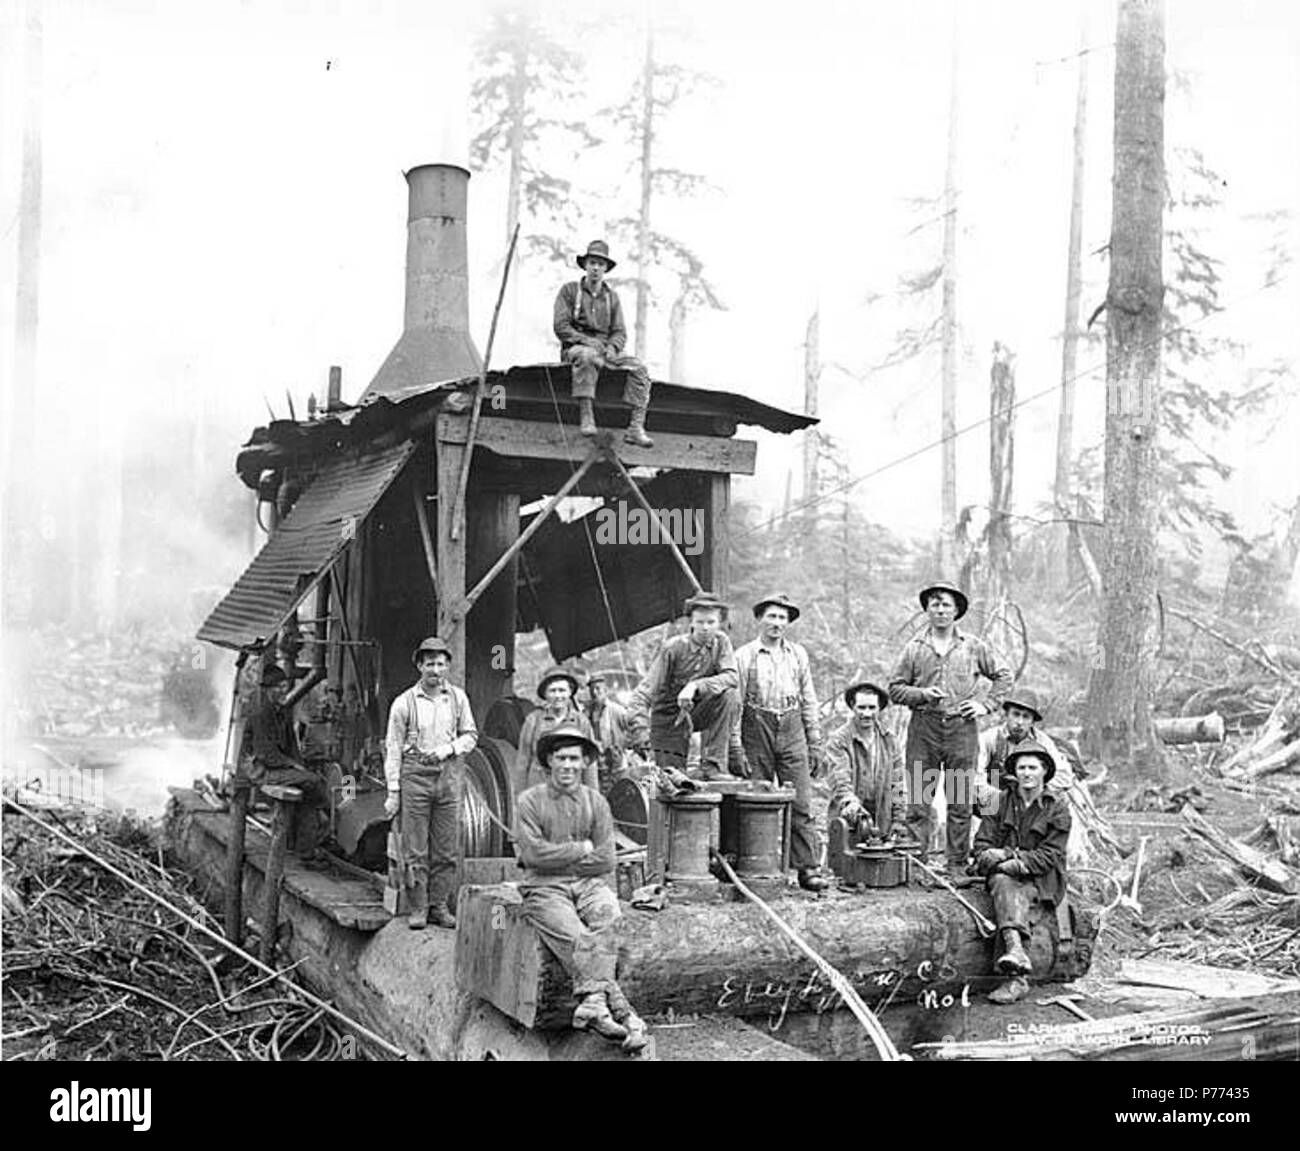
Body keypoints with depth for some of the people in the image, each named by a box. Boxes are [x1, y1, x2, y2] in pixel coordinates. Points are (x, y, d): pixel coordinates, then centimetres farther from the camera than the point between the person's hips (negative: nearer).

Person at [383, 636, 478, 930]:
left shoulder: (458, 698, 8)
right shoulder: (404, 702, -1)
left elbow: (470, 735, 15)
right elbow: (393, 748, 0)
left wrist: (449, 748, -6)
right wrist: (393, 792, -3)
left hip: (449, 775, 3)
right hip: (415, 774, -3)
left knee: (446, 848, 4)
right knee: (415, 848, -1)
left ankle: (439, 906, 13)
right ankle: (418, 908, 7)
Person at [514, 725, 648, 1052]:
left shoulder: (596, 802, 11)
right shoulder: (530, 801, 4)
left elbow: (605, 861, 3)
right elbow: (533, 853, -10)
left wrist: (558, 858, -2)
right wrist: (581, 849, -3)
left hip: (589, 883, 2)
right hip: (545, 889, -2)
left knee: (605, 916, -30)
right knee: (578, 937, -27)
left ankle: (594, 1003, -34)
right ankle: (619, 1010, -32)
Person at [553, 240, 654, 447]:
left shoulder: (612, 297, 18)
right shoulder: (569, 291, 6)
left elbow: (620, 332, 12)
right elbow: (561, 327, -4)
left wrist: (612, 347, -11)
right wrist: (587, 341, -18)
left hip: (604, 350, 4)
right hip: (574, 348, -4)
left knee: (639, 369, -20)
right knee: (587, 355, -41)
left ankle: (636, 428, -28)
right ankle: (585, 417, -45)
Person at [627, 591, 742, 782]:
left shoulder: (720, 642, -6)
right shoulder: (673, 649, -17)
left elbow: (732, 678, -20)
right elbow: (642, 694, -20)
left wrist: (696, 686, -35)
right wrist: (641, 735, -33)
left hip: (697, 712, 3)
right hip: (669, 718, -3)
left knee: (730, 695, -25)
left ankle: (712, 764, -20)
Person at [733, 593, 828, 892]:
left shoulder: (798, 654, 11)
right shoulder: (744, 655, 1)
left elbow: (809, 701, 14)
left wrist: (815, 743, 10)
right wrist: (737, 748, -6)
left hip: (792, 731, 2)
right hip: (757, 729, -2)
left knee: (801, 803, -3)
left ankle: (807, 868, 0)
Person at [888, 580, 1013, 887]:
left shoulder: (973, 647, 8)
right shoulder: (914, 649, 6)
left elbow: (1003, 675, 16)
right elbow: (895, 689, 8)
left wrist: (985, 704, 5)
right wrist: (922, 694, -9)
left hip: (962, 728, 0)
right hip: (923, 728, 0)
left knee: (960, 803, 2)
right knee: (918, 801, -1)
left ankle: (958, 867, 10)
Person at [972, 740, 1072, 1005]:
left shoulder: (1057, 809, 2)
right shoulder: (1000, 802, 10)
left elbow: (1050, 856, -6)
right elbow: (982, 845, 6)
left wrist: (1017, 862, -20)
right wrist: (1004, 856, -16)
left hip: (1040, 878, -2)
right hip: (1003, 872, 2)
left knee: (1018, 894, -32)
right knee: (1003, 886, -33)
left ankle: (1015, 977, -45)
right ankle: (1016, 950, -57)